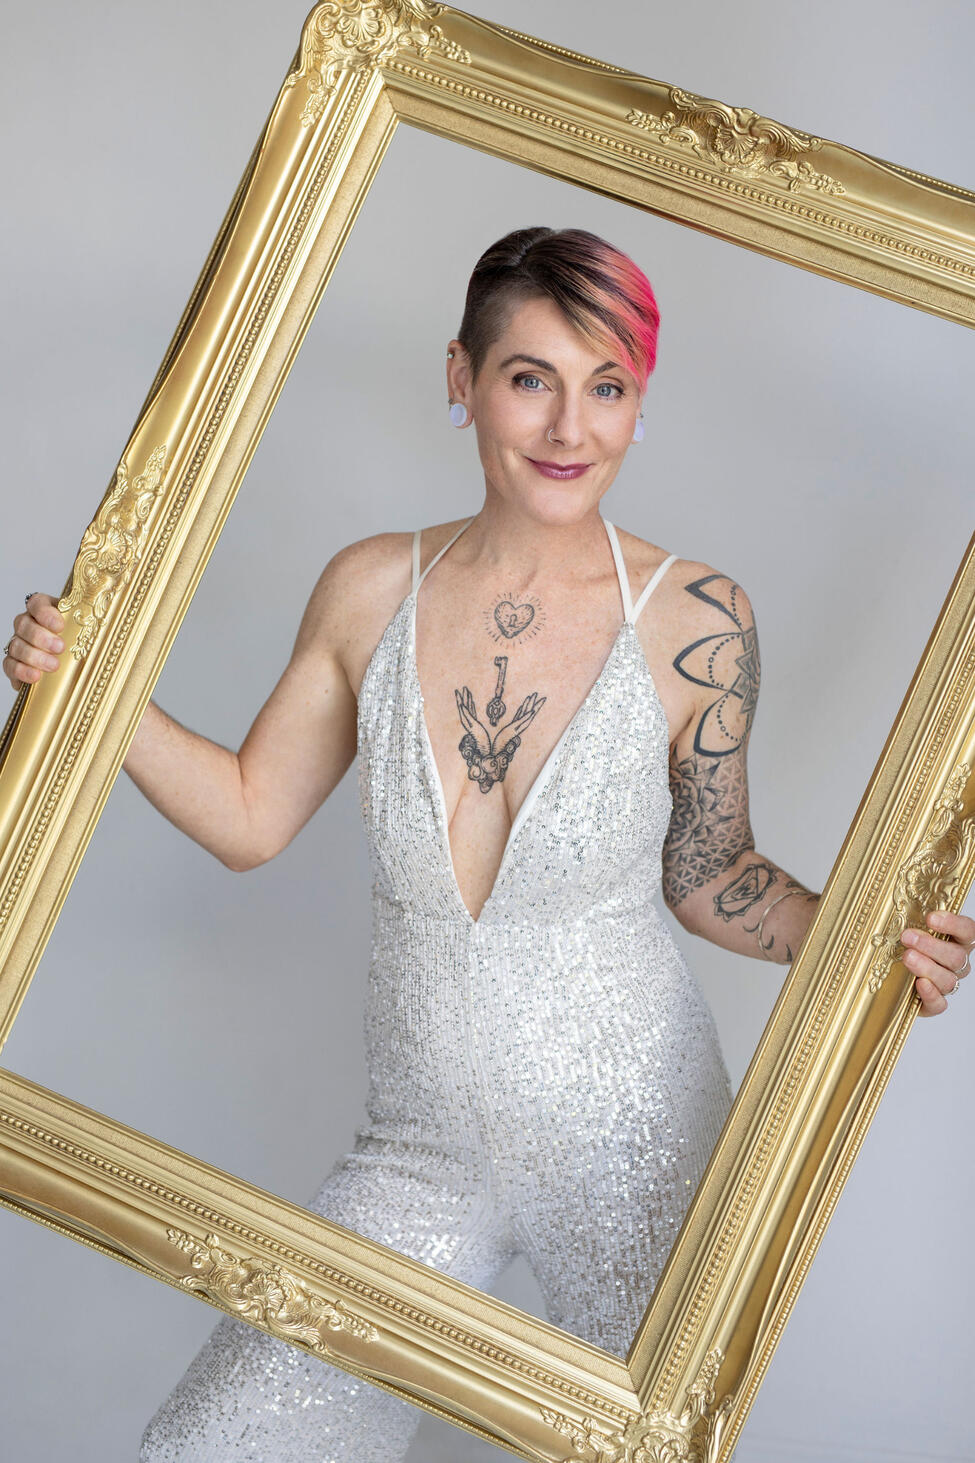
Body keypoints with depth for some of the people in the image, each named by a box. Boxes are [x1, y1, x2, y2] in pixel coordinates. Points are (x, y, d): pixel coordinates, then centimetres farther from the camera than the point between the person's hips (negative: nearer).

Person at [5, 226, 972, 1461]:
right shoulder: (372, 591, -5)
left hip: (634, 1151, -2)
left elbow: (708, 879, 0)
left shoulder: (693, 620, -11)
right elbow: (250, 816, 4)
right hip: (424, 1147, 2)